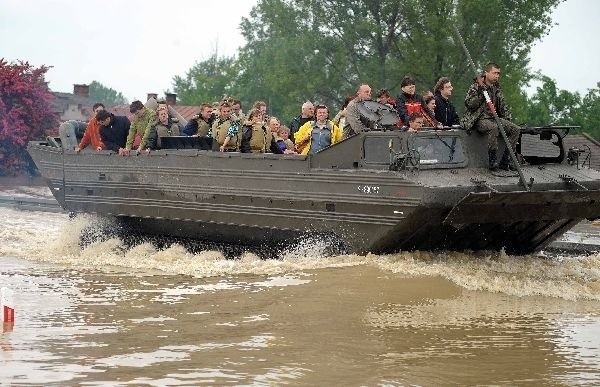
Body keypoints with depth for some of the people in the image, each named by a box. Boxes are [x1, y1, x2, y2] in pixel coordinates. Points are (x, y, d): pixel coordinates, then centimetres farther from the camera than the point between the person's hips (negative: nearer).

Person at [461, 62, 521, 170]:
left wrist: (507, 121, 13)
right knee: (493, 128, -39)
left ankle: (505, 161, -14)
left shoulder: (497, 88, 17)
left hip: (494, 118, 7)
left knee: (516, 129, -14)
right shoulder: (476, 87, -2)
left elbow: (503, 106, 25)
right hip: (480, 119, -7)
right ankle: (493, 161, -31)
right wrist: (481, 94, -20)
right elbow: (469, 104, -11)